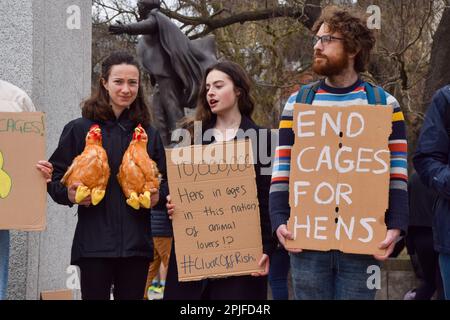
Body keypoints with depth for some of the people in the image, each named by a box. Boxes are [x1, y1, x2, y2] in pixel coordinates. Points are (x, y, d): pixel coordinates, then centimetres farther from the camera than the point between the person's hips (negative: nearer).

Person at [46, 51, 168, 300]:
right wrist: (69, 194, -17)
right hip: (94, 241, -3)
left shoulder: (149, 134, 12)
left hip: (136, 242, 3)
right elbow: (56, 176, 4)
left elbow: (165, 180, 17)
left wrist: (158, 196, -5)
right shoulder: (79, 129, 2)